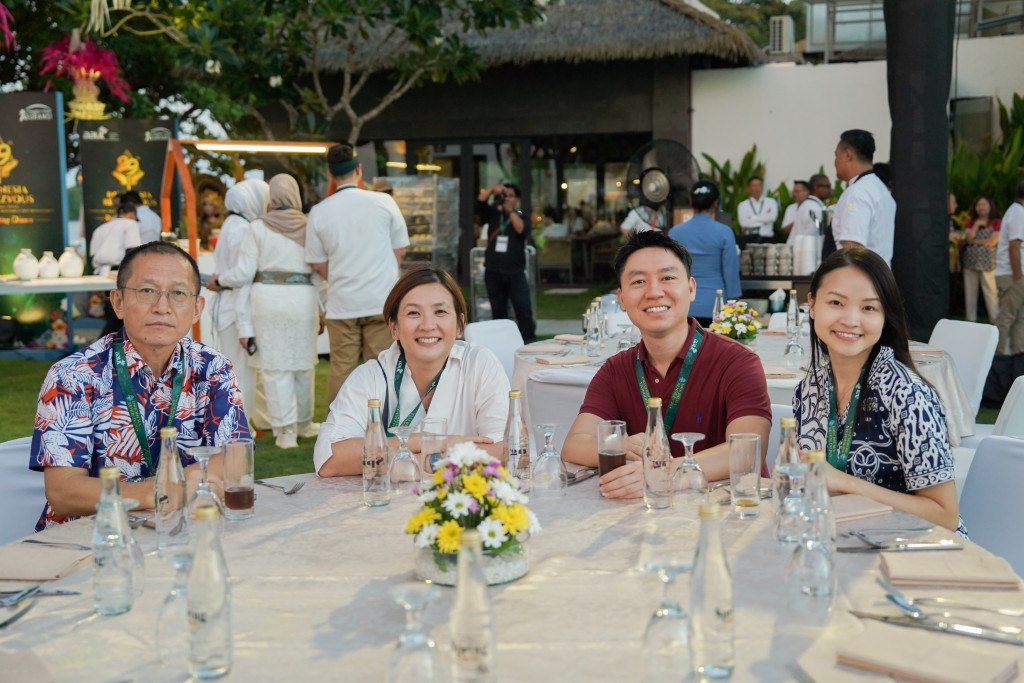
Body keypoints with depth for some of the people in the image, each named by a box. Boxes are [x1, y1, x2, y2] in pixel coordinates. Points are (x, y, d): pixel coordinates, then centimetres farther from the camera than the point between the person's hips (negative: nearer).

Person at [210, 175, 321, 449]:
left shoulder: (258, 227, -2)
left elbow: (244, 273, -3)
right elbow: (319, 272, 4)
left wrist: (218, 280, 16)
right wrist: (321, 310, 15)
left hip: (267, 296, -1)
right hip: (303, 298, 2)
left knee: (275, 366, 4)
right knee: (303, 363, 14)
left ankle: (286, 430, 5)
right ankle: (304, 423, 28)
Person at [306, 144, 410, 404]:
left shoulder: (319, 212, -2)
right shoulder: (384, 202, -4)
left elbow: (318, 264, 6)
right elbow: (400, 250, 5)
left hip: (341, 303, 1)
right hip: (381, 299, -1)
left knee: (341, 370, 7)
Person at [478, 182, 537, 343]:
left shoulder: (521, 217, 4)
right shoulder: (493, 214, 10)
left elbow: (521, 229, -17)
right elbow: (480, 202, -4)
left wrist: (510, 210, -18)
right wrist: (492, 189, -17)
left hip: (515, 273, -3)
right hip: (493, 272, 3)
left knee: (523, 310, -5)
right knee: (498, 312, 9)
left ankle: (529, 341, -2)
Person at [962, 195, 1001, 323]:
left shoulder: (996, 223, 3)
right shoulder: (970, 222, 13)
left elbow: (993, 241, -9)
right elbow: (968, 238, -2)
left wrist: (975, 241, -4)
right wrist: (977, 224, -9)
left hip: (988, 262, -3)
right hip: (970, 261, 3)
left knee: (991, 291, -6)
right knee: (970, 291, 5)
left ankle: (996, 321, -2)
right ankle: (971, 320, 12)